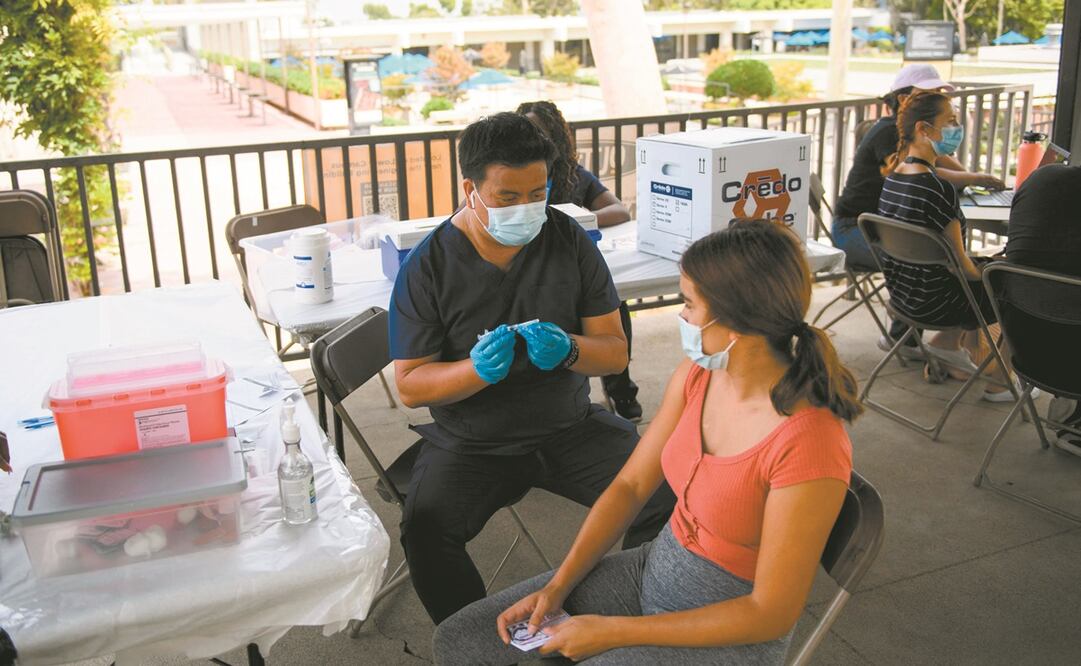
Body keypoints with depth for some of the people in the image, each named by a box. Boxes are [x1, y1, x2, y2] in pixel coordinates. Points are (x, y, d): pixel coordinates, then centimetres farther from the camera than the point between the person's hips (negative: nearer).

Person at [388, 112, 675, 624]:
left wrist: (569, 349, -24)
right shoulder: (426, 268, -8)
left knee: (672, 495, -18)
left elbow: (615, 352, -1)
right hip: (471, 444, -2)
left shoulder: (570, 242, -1)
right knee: (424, 530, -29)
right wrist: (477, 370, -27)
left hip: (571, 428, 2)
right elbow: (410, 386, -7)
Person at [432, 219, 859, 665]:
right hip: (653, 572, 7)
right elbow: (630, 486, 3)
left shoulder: (809, 441, -29)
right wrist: (556, 587, -6)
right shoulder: (697, 376, -7)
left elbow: (773, 614, -22)